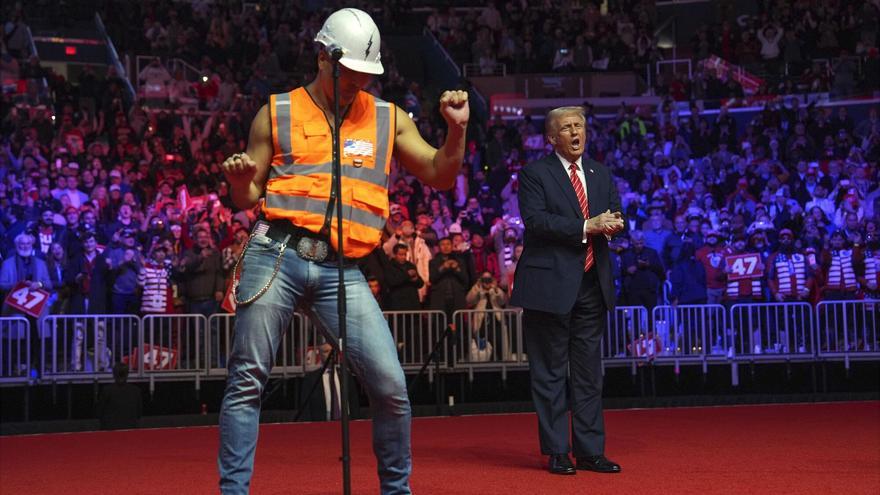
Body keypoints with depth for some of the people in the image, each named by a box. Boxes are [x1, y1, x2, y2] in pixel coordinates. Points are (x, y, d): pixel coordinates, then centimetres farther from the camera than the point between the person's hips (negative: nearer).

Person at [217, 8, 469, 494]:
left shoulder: (389, 119, 14)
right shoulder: (277, 114, 9)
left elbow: (440, 177, 16)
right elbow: (248, 199, 13)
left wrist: (456, 128, 0)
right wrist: (238, 180, -10)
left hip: (341, 270, 1)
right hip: (277, 255, -1)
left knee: (390, 385, -6)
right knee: (247, 381, -1)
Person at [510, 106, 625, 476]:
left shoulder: (600, 173, 16)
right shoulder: (534, 174, -2)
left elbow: (615, 215, 13)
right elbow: (535, 220, -15)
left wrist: (614, 223, -12)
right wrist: (587, 226, -20)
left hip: (592, 285, 5)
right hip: (551, 285, -5)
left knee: (589, 373, 9)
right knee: (551, 373, 1)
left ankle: (590, 450, 14)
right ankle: (557, 452, 8)